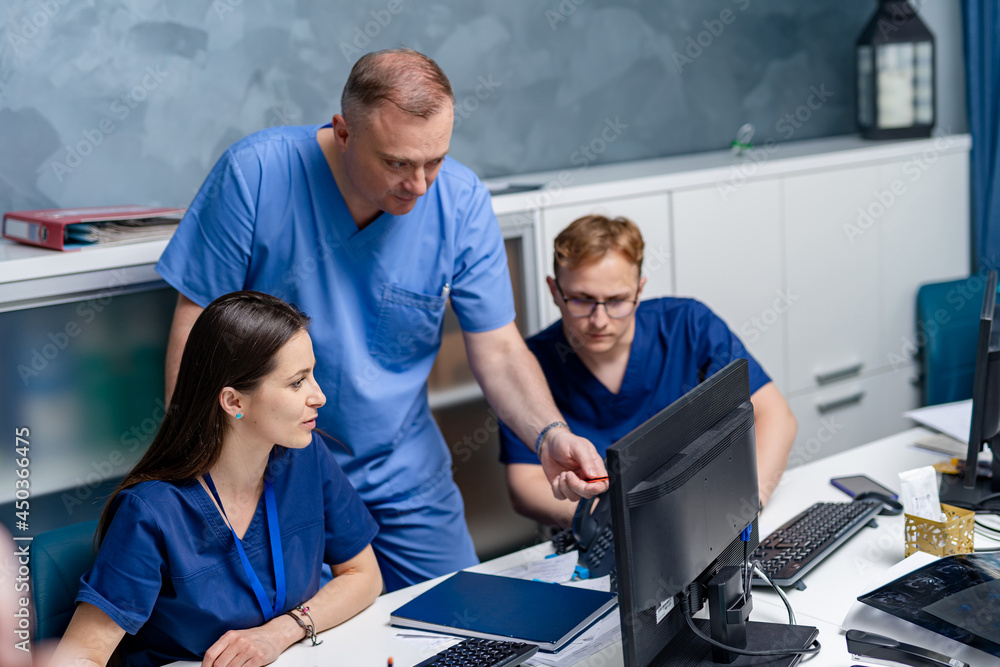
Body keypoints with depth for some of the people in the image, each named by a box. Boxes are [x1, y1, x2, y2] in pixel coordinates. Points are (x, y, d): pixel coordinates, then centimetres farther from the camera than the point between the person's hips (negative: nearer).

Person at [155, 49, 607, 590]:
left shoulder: (462, 203, -13)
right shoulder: (256, 175, -20)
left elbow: (499, 352, -8)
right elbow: (197, 324, -12)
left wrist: (550, 436, -27)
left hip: (404, 475, 3)